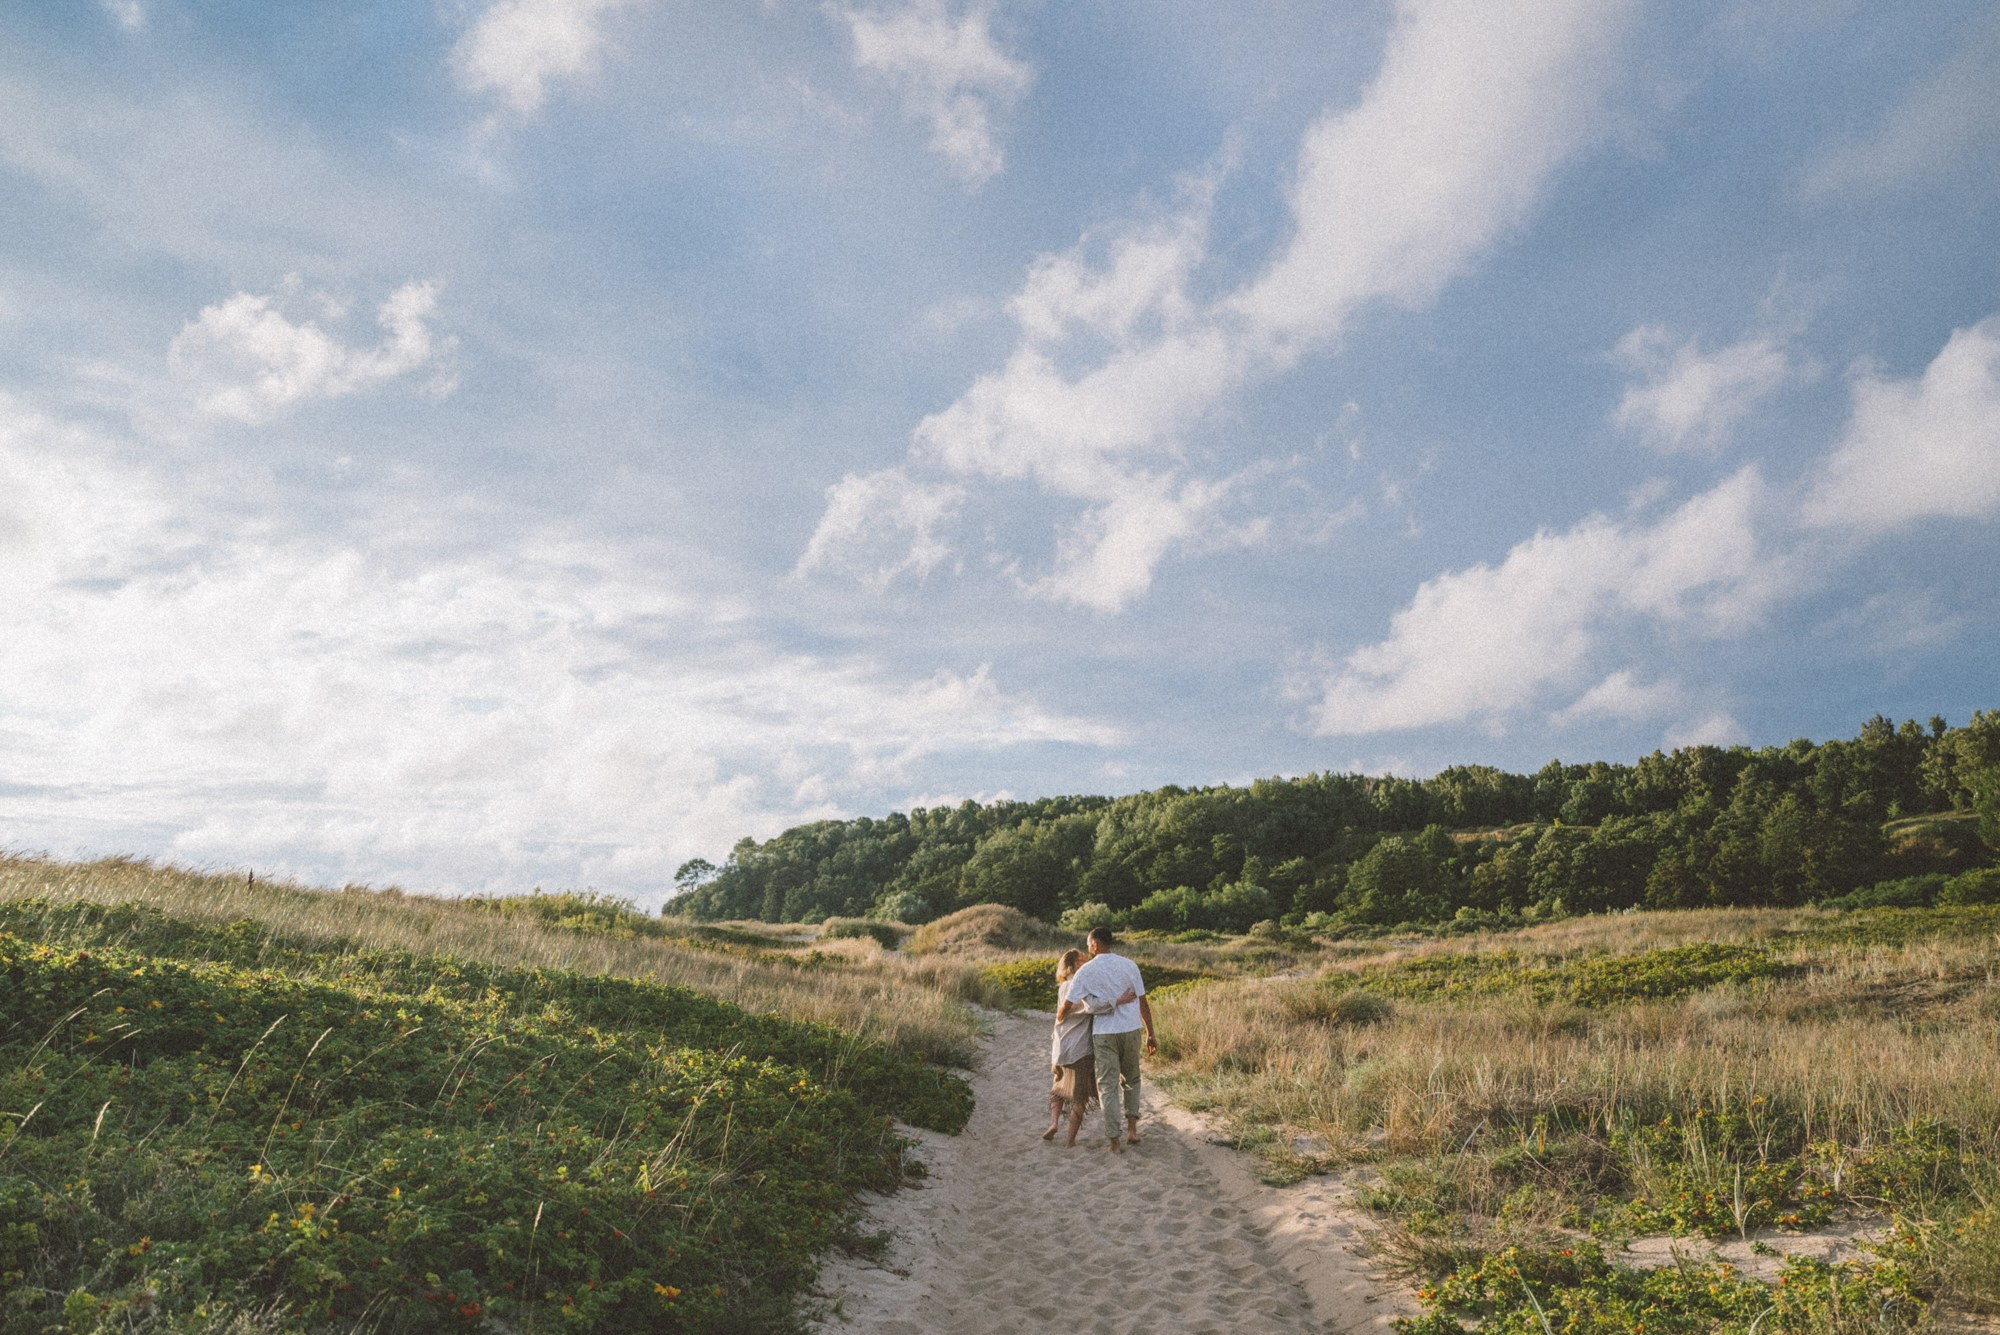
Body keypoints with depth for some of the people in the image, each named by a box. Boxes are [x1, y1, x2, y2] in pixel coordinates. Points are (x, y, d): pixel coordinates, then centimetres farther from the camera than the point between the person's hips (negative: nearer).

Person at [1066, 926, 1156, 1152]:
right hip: (1131, 1030, 2)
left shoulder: (1086, 971, -6)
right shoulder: (1129, 965, 1)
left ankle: (1114, 1142, 3)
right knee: (1131, 1080, 22)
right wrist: (1151, 1035, 10)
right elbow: (1143, 1002, 3)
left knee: (1108, 1085, 6)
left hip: (1103, 1033, -2)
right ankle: (1132, 1129, 13)